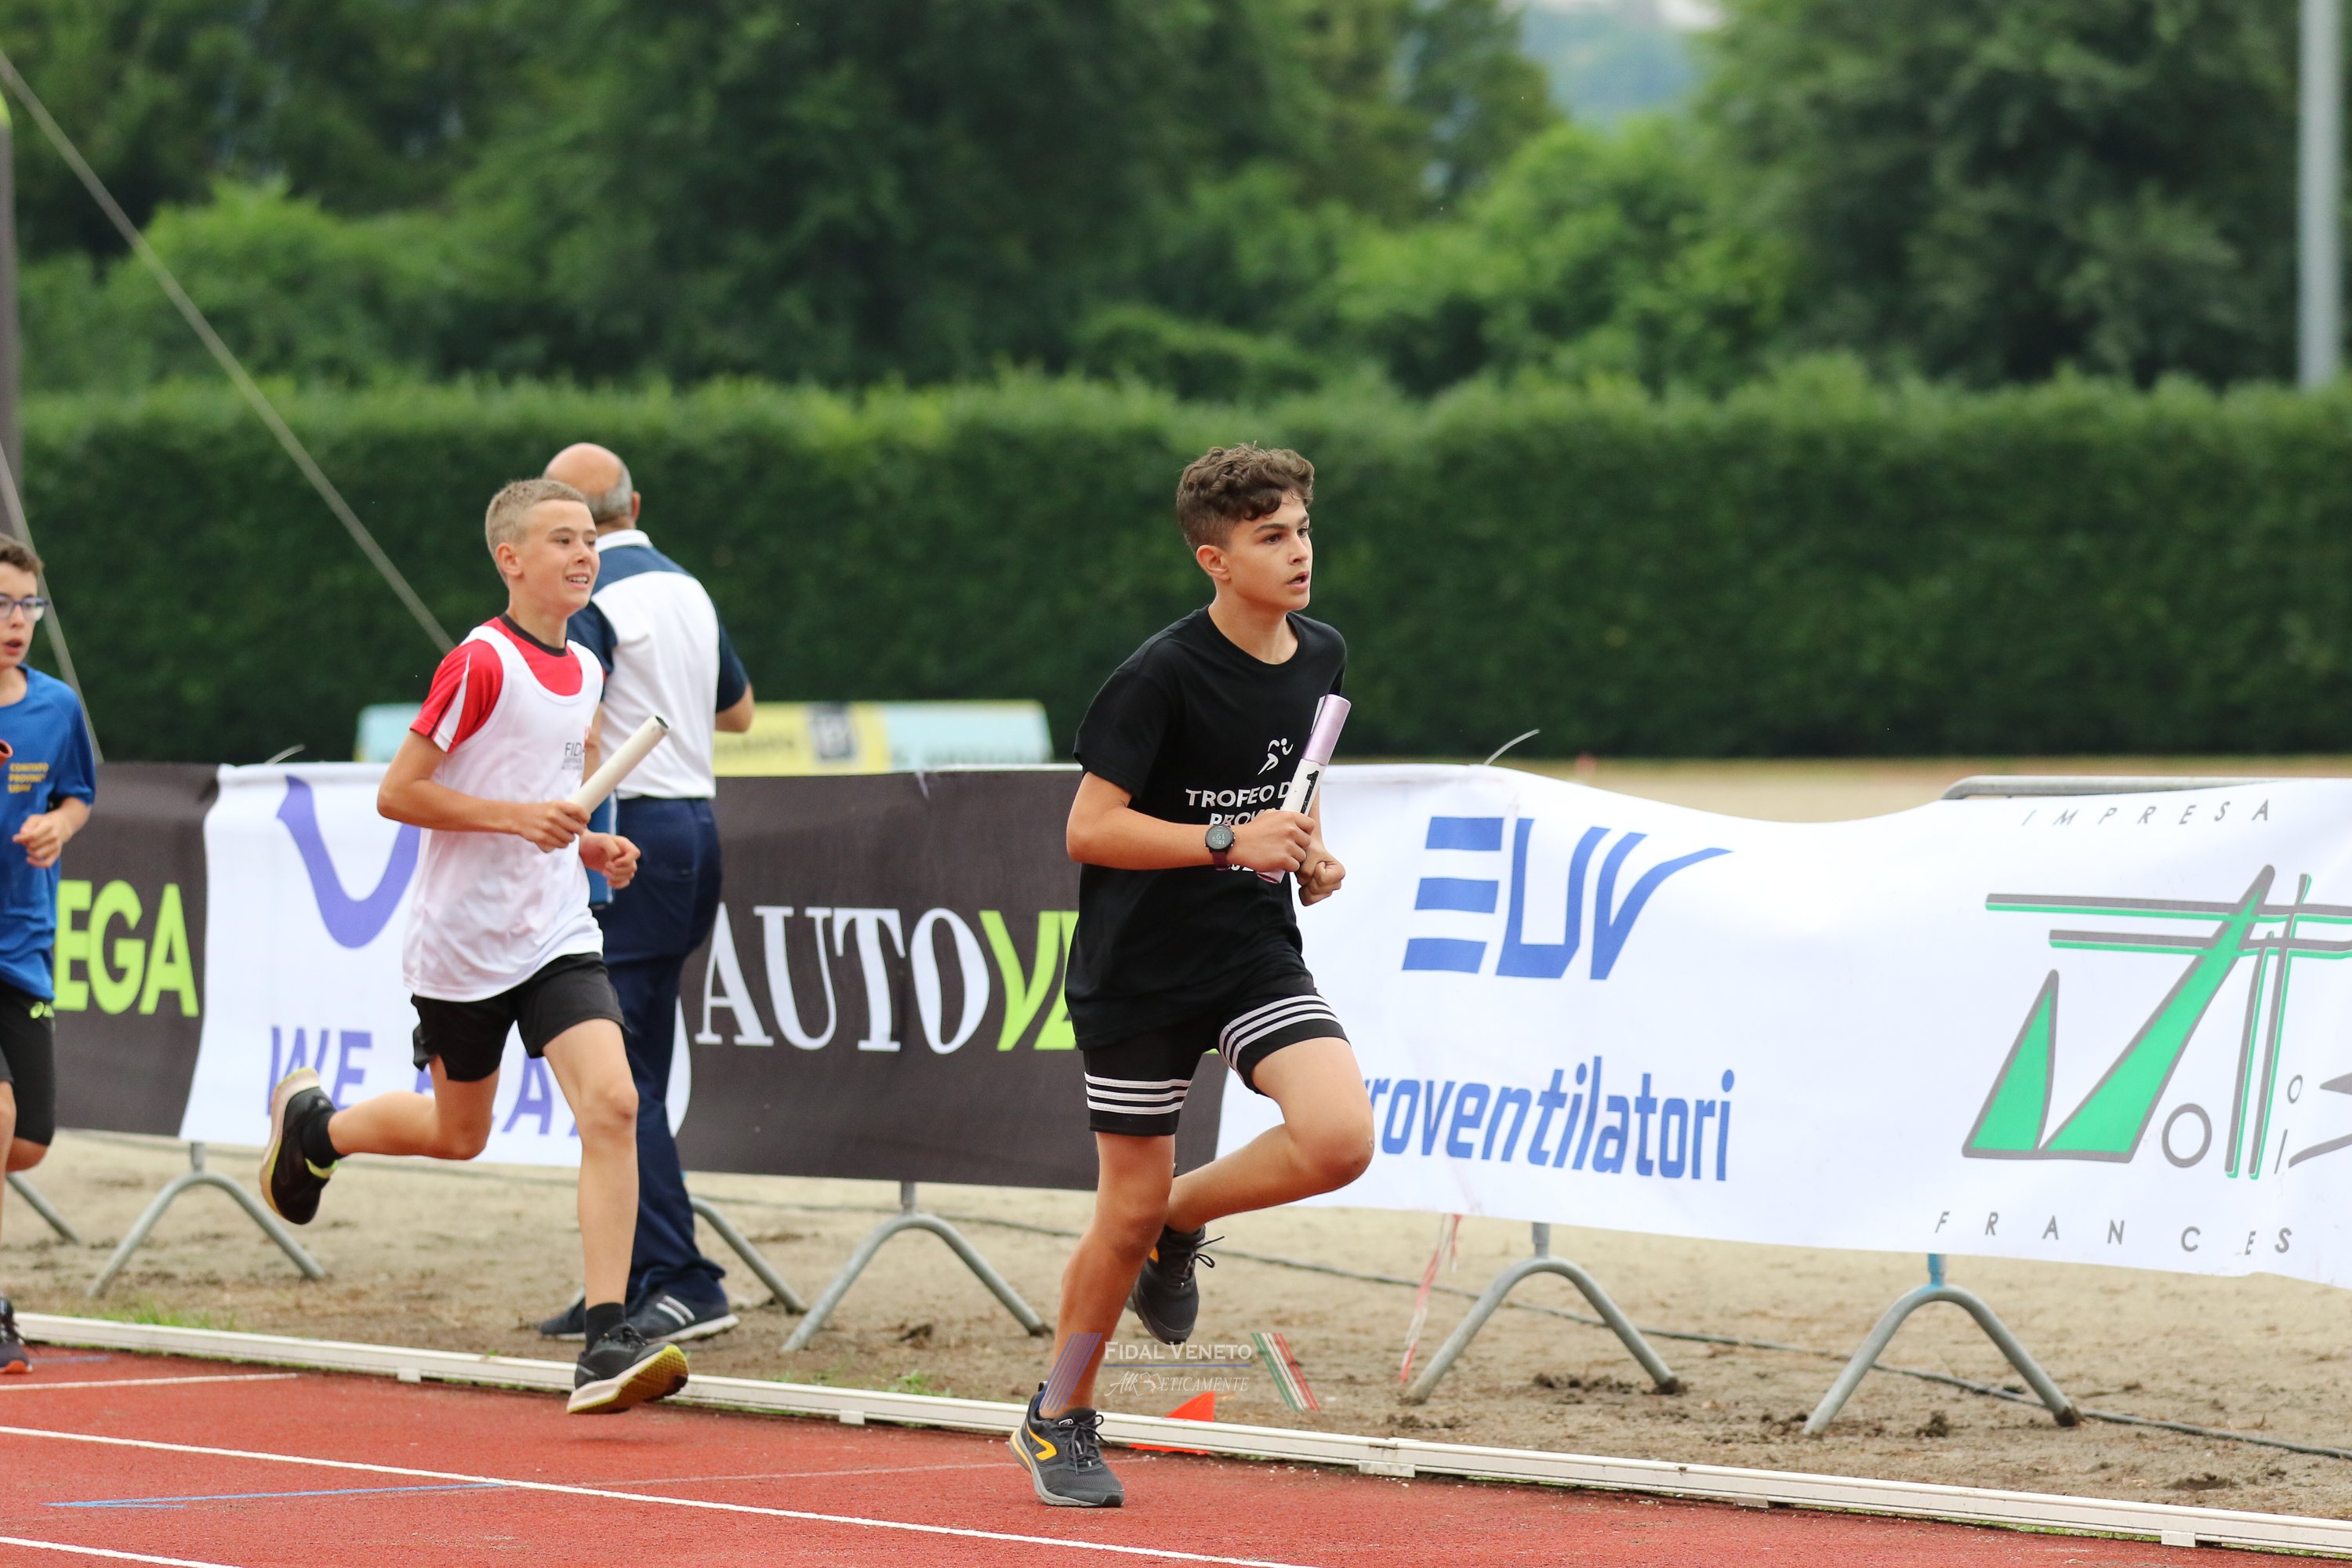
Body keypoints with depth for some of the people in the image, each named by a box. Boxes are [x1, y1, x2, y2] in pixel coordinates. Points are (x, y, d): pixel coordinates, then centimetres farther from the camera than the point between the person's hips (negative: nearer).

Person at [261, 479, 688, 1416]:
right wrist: (519, 818, -22)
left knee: (611, 1106, -16)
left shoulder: (585, 672, 9)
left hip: (558, 934, 5)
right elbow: (397, 793, -14)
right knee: (458, 1135, 12)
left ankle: (605, 1345, -18)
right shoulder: (480, 663, -13)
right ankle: (311, 1122, 45)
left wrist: (590, 846, 5)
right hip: (462, 941, -5)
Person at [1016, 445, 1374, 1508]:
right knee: (1129, 1208, 1)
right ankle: (1060, 1421, 23)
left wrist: (1310, 853, 2)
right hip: (1139, 969, -5)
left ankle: (1183, 1222, 11)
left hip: (1256, 952, 5)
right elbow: (1088, 829, -18)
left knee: (1339, 1140, -19)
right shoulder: (1163, 676, -17)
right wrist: (1231, 840, -26)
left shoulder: (1320, 659, 3)